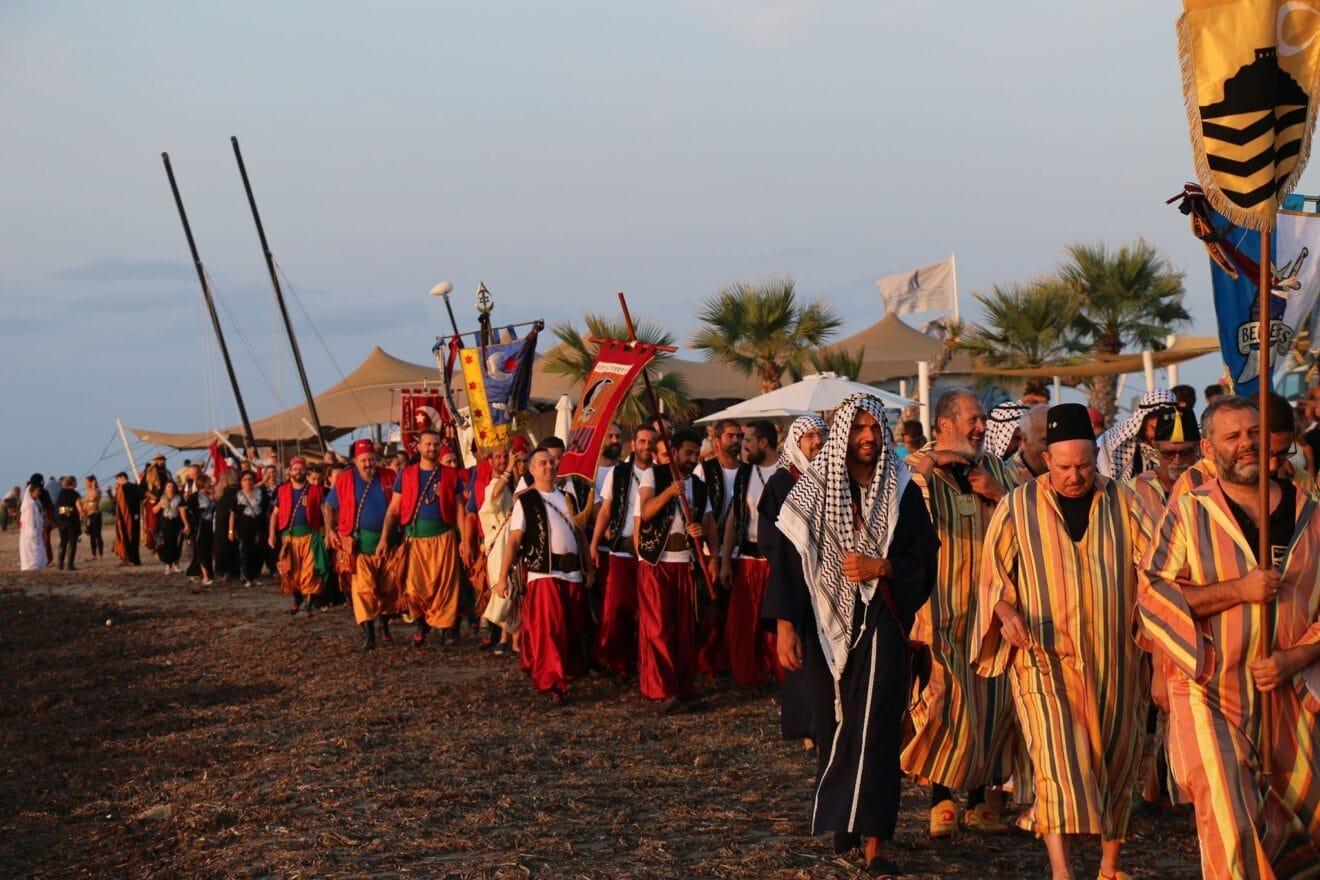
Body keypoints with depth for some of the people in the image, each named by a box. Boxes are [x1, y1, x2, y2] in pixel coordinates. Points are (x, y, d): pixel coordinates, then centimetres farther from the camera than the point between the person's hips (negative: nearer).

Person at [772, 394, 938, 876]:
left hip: (880, 623, -1)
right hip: (827, 622, 1)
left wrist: (879, 568, -14)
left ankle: (875, 840, -9)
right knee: (835, 724, 9)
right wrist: (785, 626, -7)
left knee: (876, 727, -8)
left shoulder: (901, 490, 1)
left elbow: (925, 555, 2)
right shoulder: (813, 490, -1)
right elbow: (788, 559, -2)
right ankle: (842, 817, 28)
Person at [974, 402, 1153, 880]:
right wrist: (1007, 613, -16)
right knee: (1057, 758, -15)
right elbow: (993, 573, 3)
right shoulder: (1018, 506, -1)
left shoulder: (1122, 502, 1)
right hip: (1044, 656, -2)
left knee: (1116, 760, 10)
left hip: (1112, 659, 2)